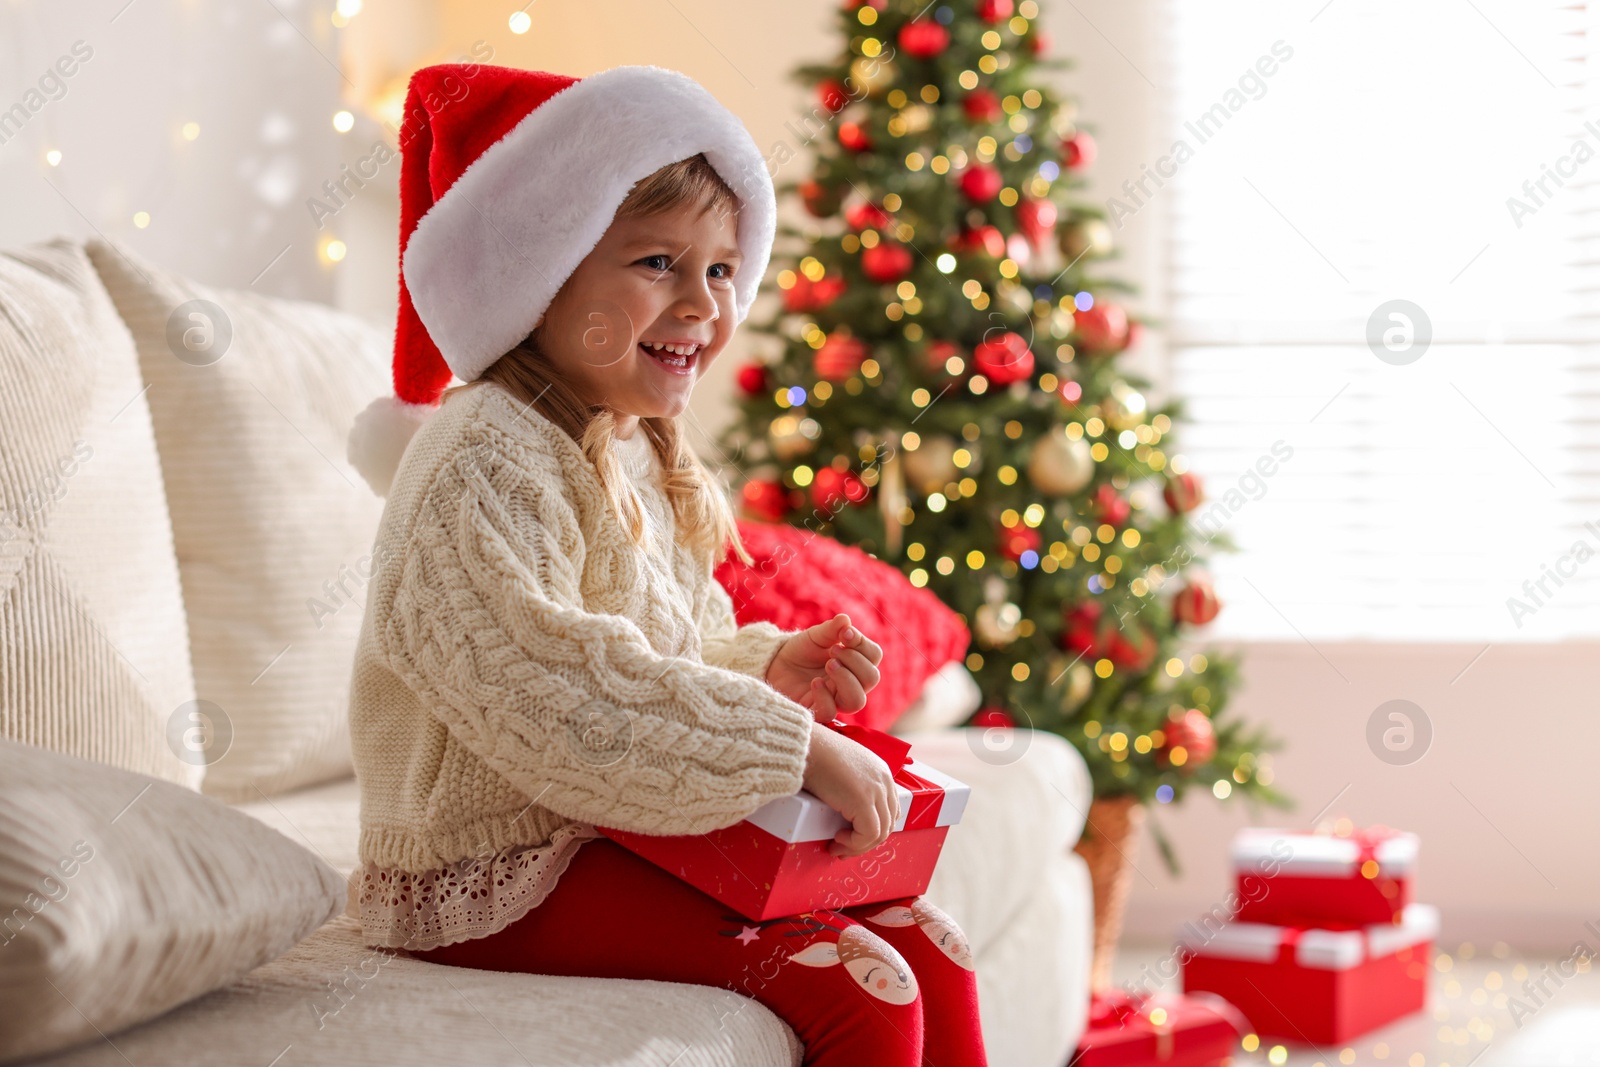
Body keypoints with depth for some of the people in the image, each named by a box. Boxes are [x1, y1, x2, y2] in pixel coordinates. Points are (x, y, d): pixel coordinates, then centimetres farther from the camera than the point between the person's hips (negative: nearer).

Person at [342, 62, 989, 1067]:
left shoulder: (644, 459, 14)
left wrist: (767, 666, 1)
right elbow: (550, 695, -30)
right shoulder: (487, 458, -18)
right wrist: (797, 747, -28)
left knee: (929, 950, 0)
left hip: (634, 831, 9)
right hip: (497, 879, -9)